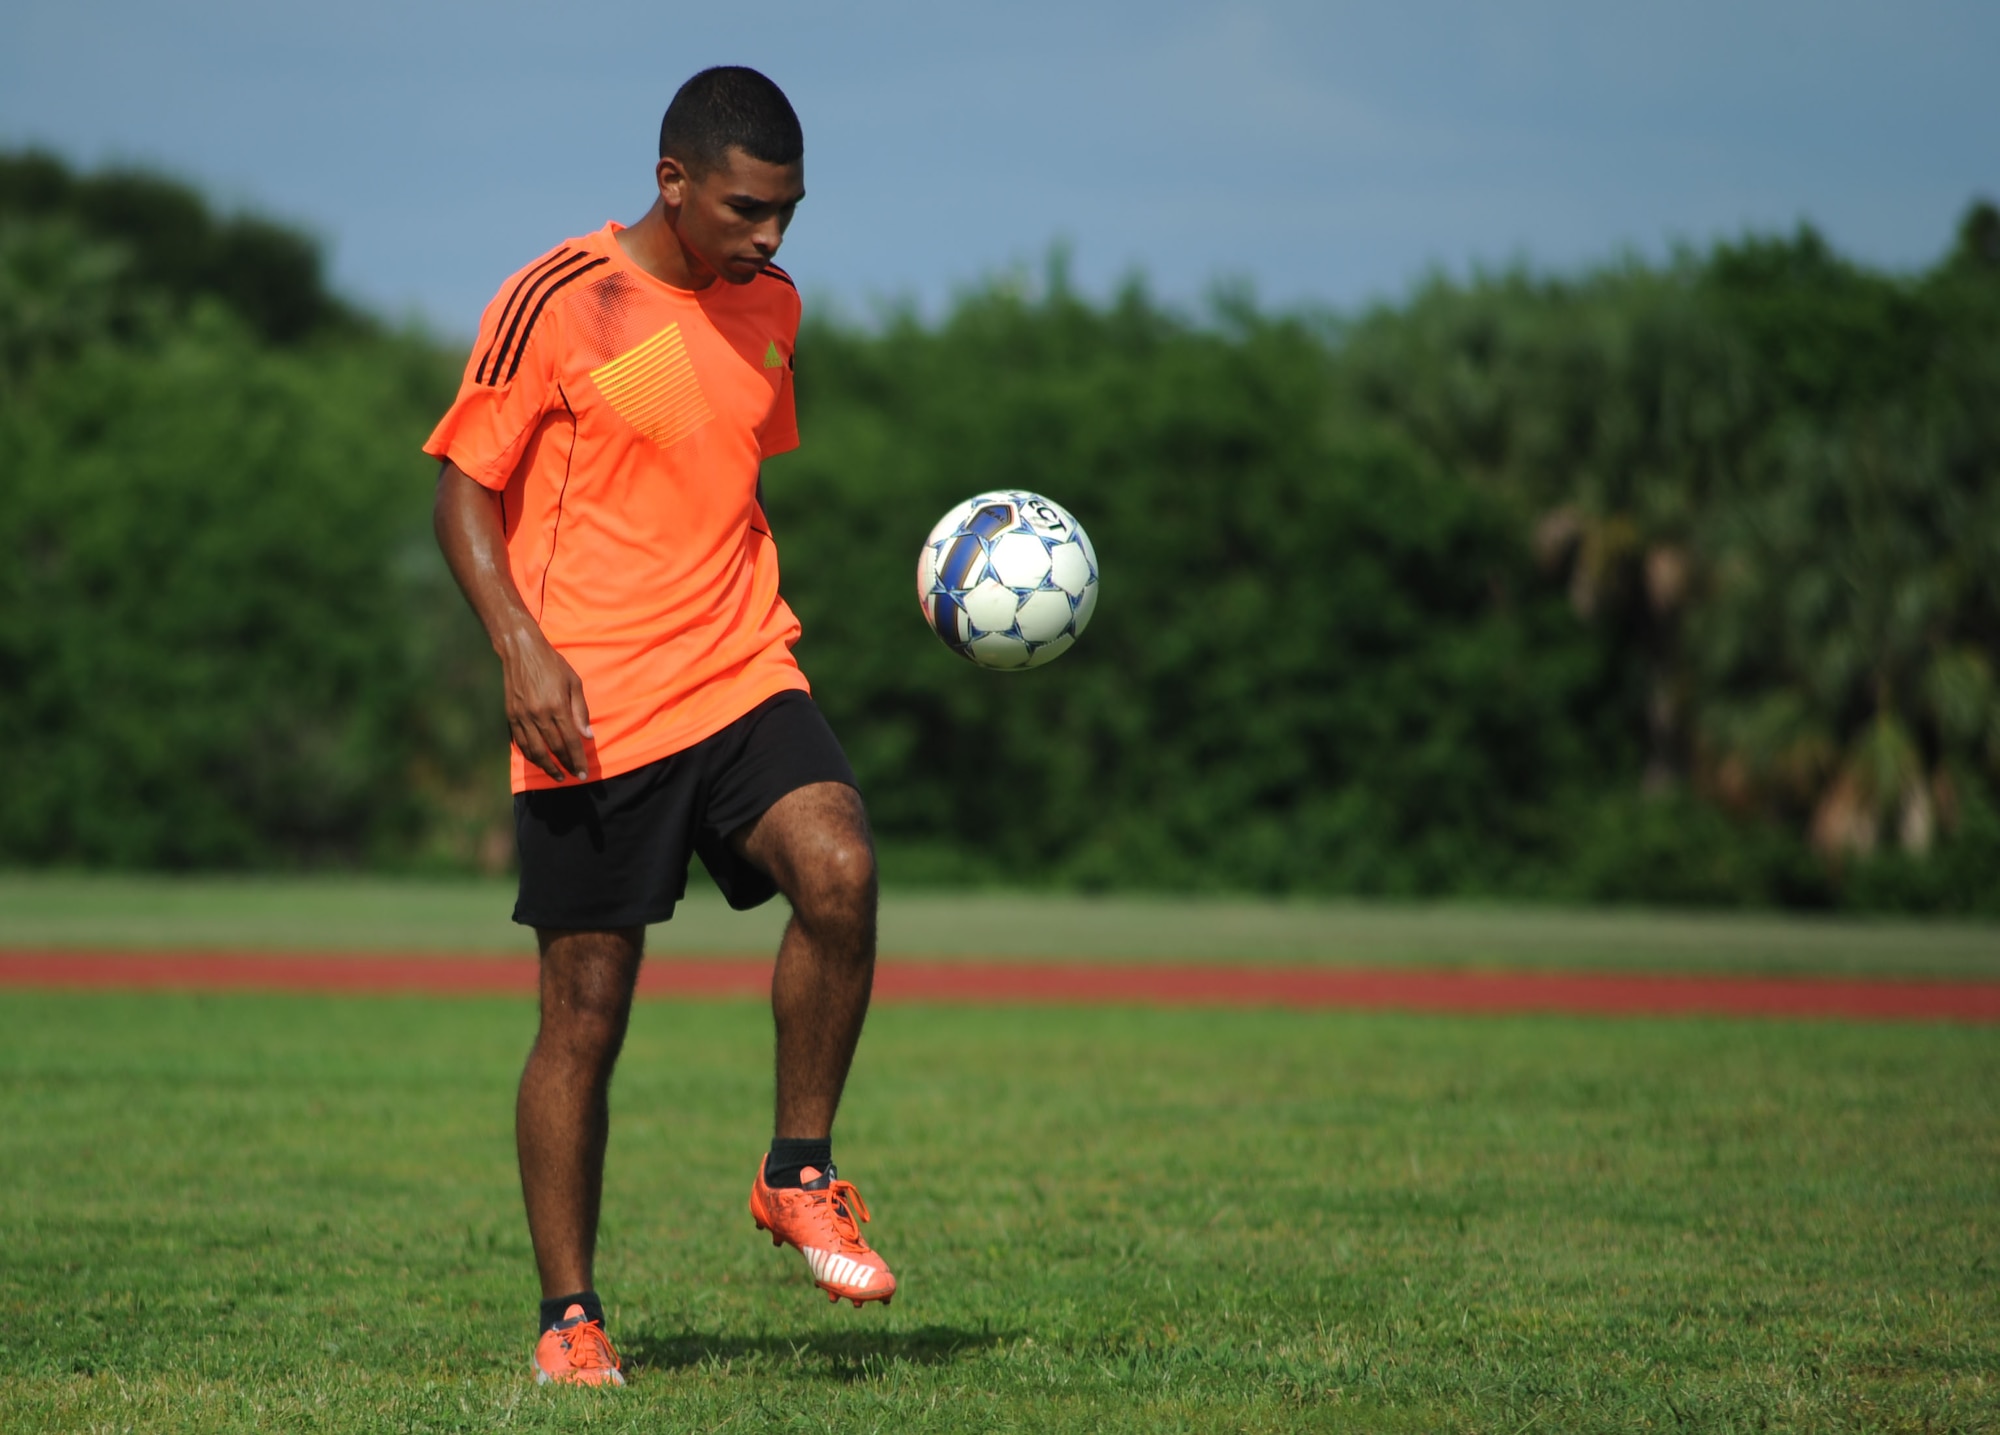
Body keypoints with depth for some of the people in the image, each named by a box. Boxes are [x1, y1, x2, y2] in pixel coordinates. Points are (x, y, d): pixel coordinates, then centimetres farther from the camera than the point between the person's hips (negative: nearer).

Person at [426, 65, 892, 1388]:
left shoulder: (771, 309, 11)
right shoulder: (559, 304, -7)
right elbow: (466, 487, -3)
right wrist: (522, 648, -15)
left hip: (744, 680, 4)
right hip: (592, 713, -4)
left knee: (840, 868, -24)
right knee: (586, 1012, -1)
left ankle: (800, 1176, -6)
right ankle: (571, 1317, 12)